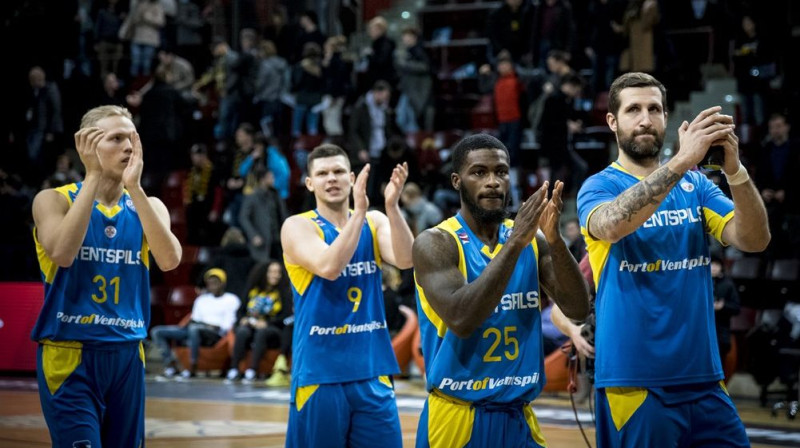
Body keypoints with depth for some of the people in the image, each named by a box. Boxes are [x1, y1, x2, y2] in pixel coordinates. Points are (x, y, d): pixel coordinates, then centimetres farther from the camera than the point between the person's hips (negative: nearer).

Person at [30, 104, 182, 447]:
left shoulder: (148, 206, 8)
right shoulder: (53, 200, -3)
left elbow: (169, 261, -11)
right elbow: (61, 252, -24)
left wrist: (134, 187, -17)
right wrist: (94, 176, -17)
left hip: (126, 355, 5)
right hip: (68, 355, -5)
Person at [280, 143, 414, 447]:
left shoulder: (375, 222, 8)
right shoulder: (298, 227, -4)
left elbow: (405, 260, -11)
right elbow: (329, 267, -23)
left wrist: (392, 206, -23)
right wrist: (359, 211, -24)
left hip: (371, 371, 4)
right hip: (320, 373, -3)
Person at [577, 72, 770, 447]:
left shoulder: (696, 184, 9)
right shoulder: (599, 187, -1)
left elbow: (754, 240, -4)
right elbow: (611, 225, -25)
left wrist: (735, 171, -21)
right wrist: (682, 160, -32)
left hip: (703, 377, 4)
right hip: (634, 383, -4)